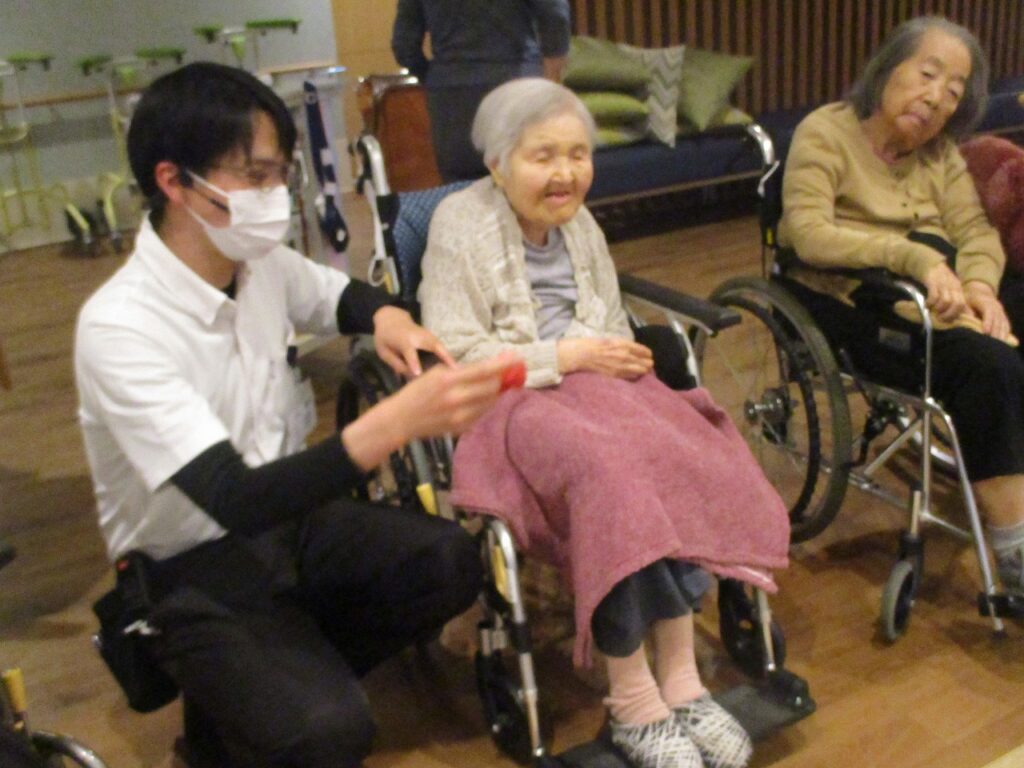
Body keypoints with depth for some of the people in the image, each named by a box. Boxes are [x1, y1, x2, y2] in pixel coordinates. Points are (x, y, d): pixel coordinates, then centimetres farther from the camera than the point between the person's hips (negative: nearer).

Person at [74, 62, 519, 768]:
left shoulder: (262, 262, -6)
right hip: (195, 567, -6)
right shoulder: (119, 328, -27)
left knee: (451, 562, -18)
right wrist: (398, 420, -45)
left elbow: (338, 293, 18)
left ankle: (291, 676, 0)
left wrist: (387, 316, -7)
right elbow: (236, 501, -34)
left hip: (287, 513, 7)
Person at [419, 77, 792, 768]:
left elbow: (613, 327, 18)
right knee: (609, 467, -34)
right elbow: (453, 359, -14)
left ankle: (681, 681, -20)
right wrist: (566, 356, -16)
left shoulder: (578, 222, 14)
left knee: (677, 457, -25)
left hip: (591, 380, 6)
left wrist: (616, 358, -6)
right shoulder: (460, 227, -7)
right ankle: (634, 700, -23)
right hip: (503, 402, -6)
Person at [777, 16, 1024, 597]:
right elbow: (808, 234, -22)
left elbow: (976, 230, 2)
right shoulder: (825, 133, -7)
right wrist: (914, 257, -31)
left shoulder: (940, 152, 13)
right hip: (847, 305, -6)